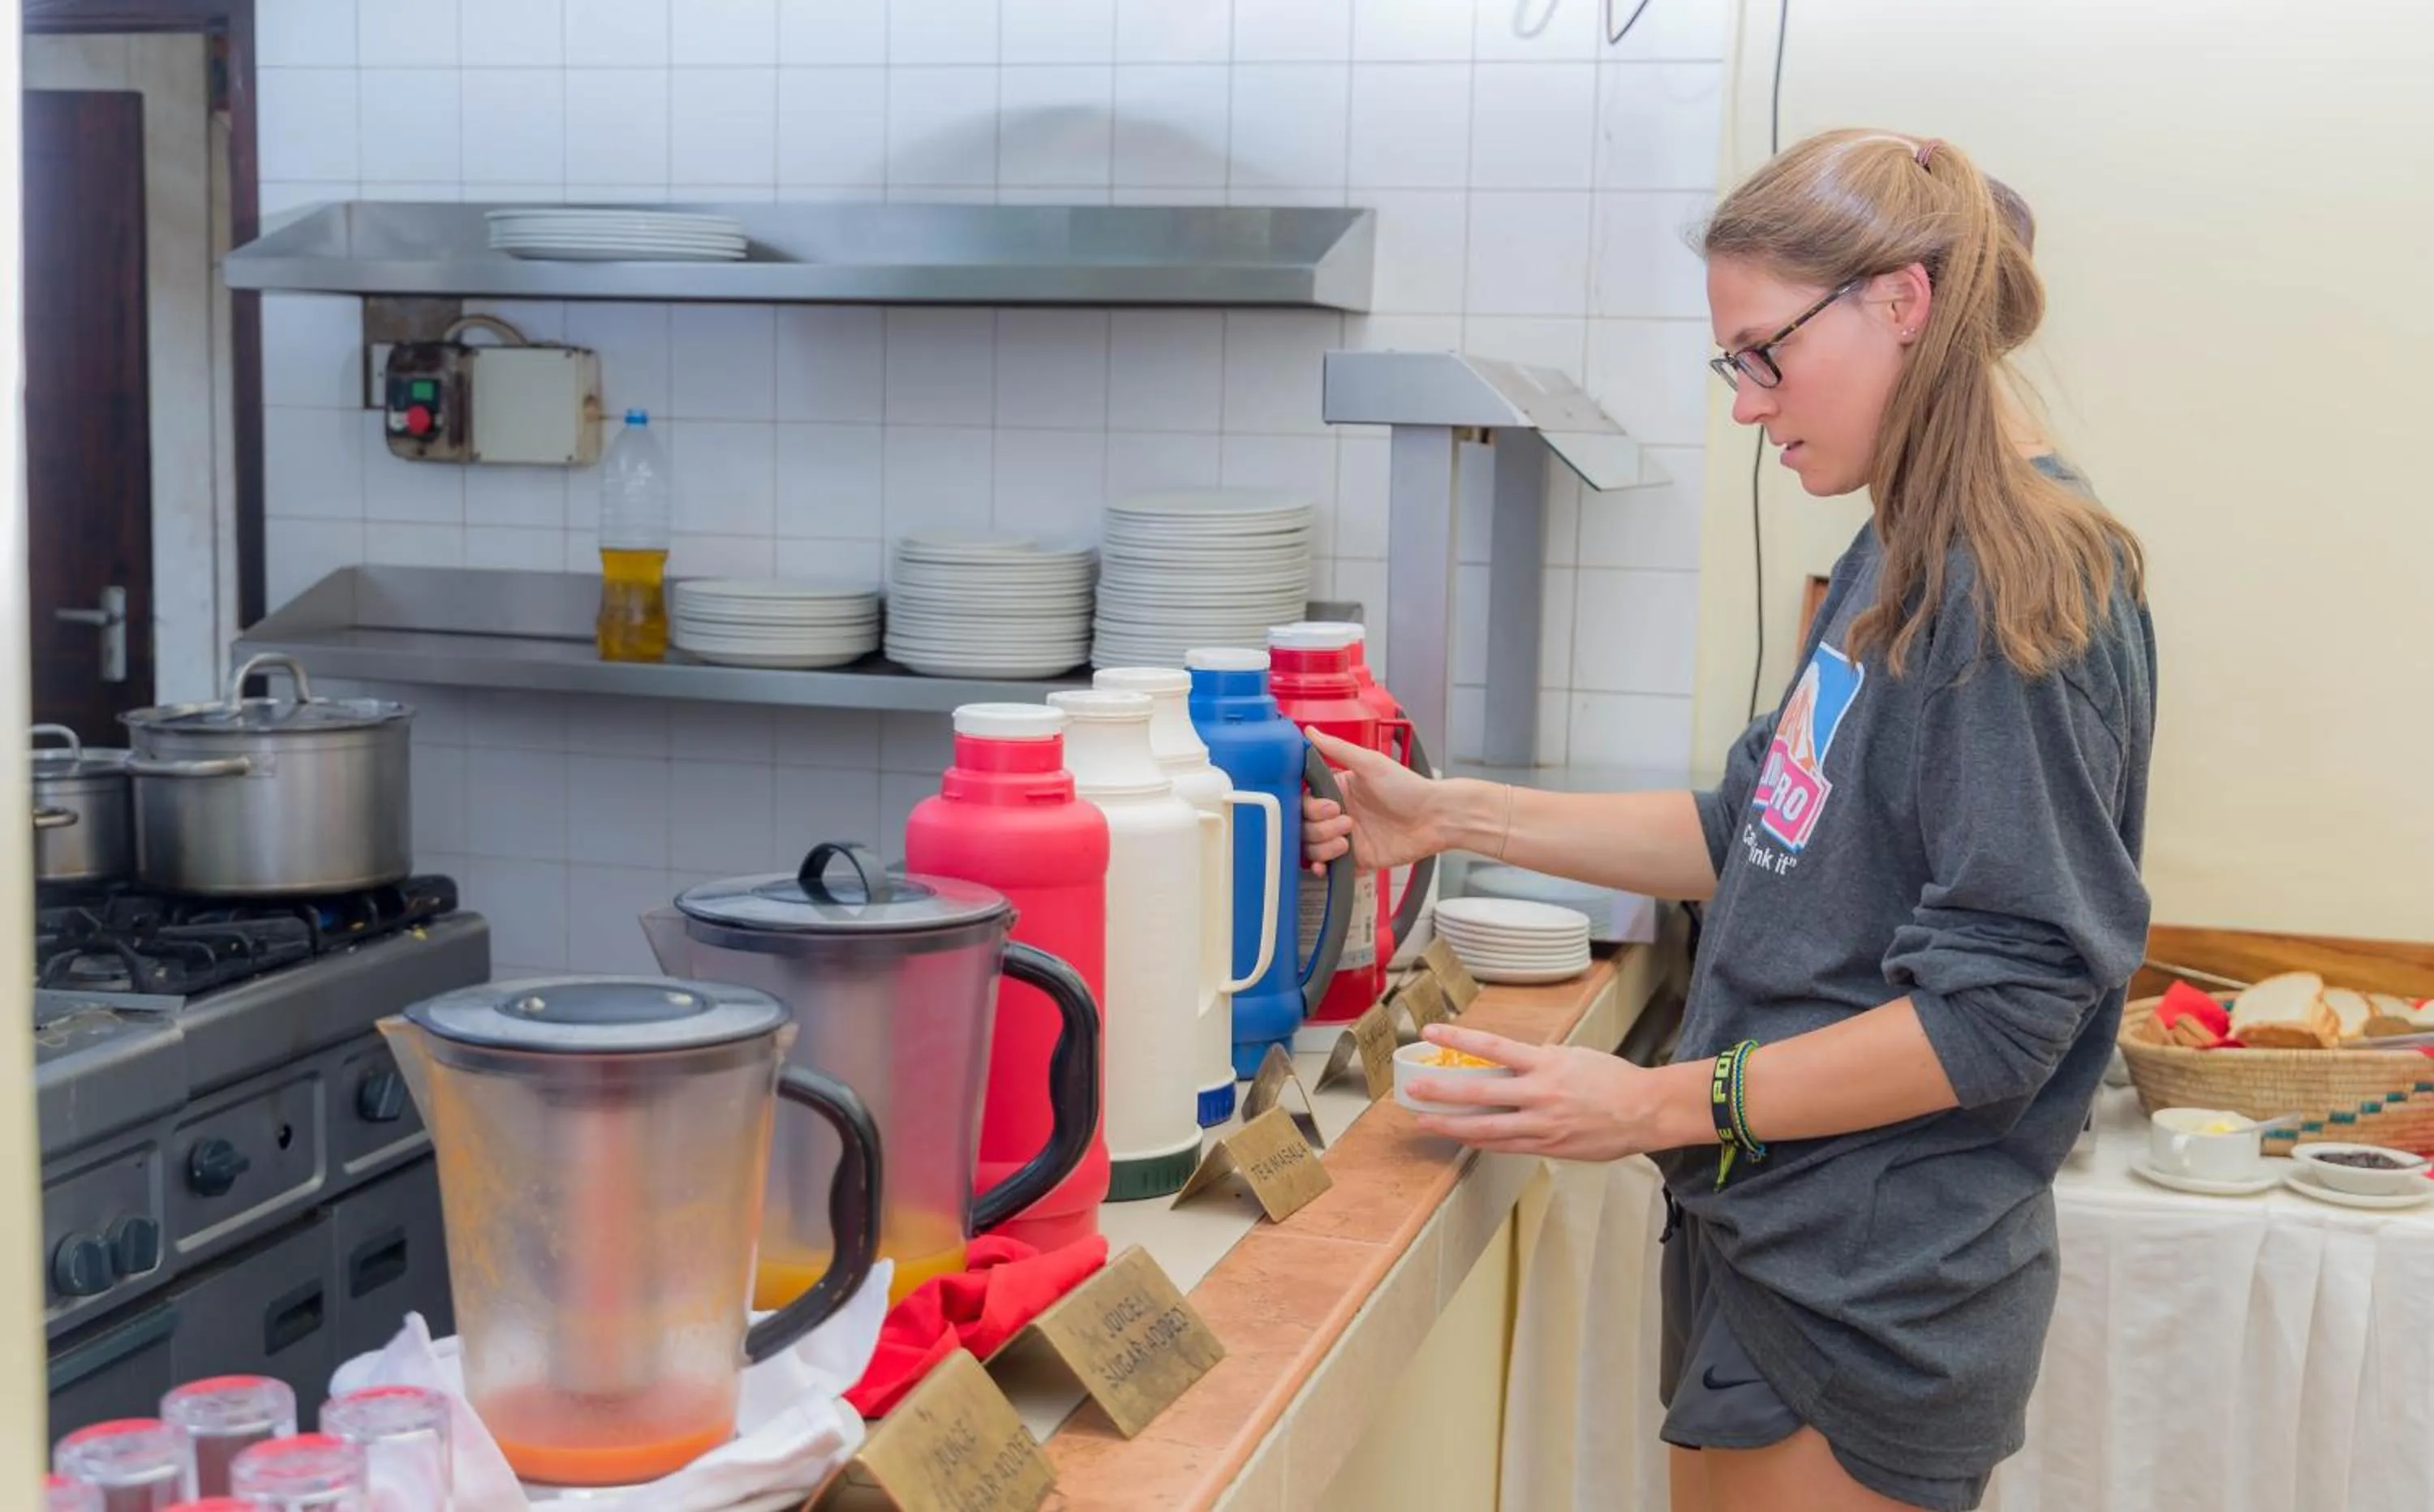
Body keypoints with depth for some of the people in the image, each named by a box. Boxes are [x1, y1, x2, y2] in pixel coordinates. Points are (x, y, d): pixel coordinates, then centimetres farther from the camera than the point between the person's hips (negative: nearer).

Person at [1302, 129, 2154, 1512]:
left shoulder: (2025, 591, -19)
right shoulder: (1901, 562, 9)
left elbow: (2005, 1008, -21)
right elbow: (1763, 838, 15)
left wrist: (1663, 1103, -22)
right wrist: (1458, 817, 10)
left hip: (1872, 1295, -8)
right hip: (1781, 1244, 8)